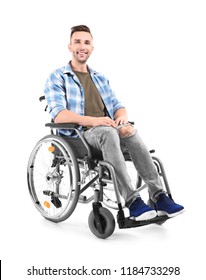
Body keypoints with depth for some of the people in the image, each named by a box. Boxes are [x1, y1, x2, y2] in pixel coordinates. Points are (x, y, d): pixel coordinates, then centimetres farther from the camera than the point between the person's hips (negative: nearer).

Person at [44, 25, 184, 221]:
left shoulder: (100, 78, 25)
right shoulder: (57, 78, 5)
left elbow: (117, 105, 17)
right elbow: (58, 115, -10)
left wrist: (122, 117, -10)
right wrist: (92, 120, -25)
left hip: (108, 129, 5)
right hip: (78, 134, -4)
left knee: (131, 133, -29)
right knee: (108, 133, -37)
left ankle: (159, 197, -31)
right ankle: (133, 203, -41)